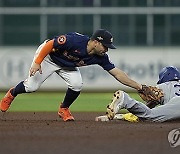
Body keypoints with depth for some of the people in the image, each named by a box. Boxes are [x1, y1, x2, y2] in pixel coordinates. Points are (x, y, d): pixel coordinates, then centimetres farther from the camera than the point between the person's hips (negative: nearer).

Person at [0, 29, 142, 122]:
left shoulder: (100, 57, -21)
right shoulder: (74, 41, -38)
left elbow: (117, 73, -18)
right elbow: (49, 45, -29)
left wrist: (138, 87, -22)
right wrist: (37, 63, -29)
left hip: (68, 65, 5)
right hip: (48, 56, -5)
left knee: (76, 85, -18)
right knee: (32, 86, -5)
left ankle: (64, 109, 9)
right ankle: (12, 94, 28)